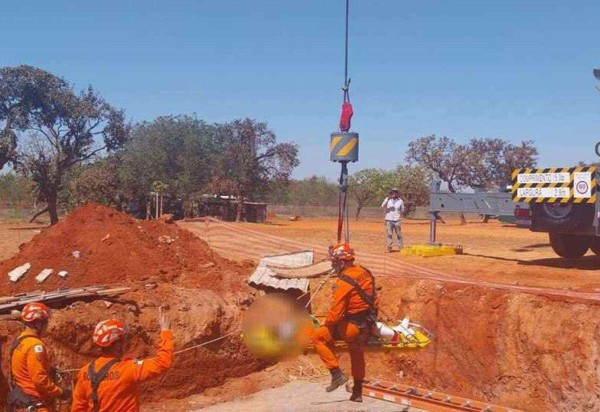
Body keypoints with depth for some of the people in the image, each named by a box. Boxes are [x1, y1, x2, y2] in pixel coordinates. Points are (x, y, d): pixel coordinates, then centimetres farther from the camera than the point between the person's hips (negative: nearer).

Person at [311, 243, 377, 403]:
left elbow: (336, 312, -24)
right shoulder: (363, 272, 2)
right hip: (368, 323, 9)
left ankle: (337, 374, -3)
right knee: (357, 356, 26)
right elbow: (369, 297, 15)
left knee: (316, 336, -3)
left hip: (353, 325, -9)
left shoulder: (344, 282, -23)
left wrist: (325, 323, -6)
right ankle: (357, 393, 41)